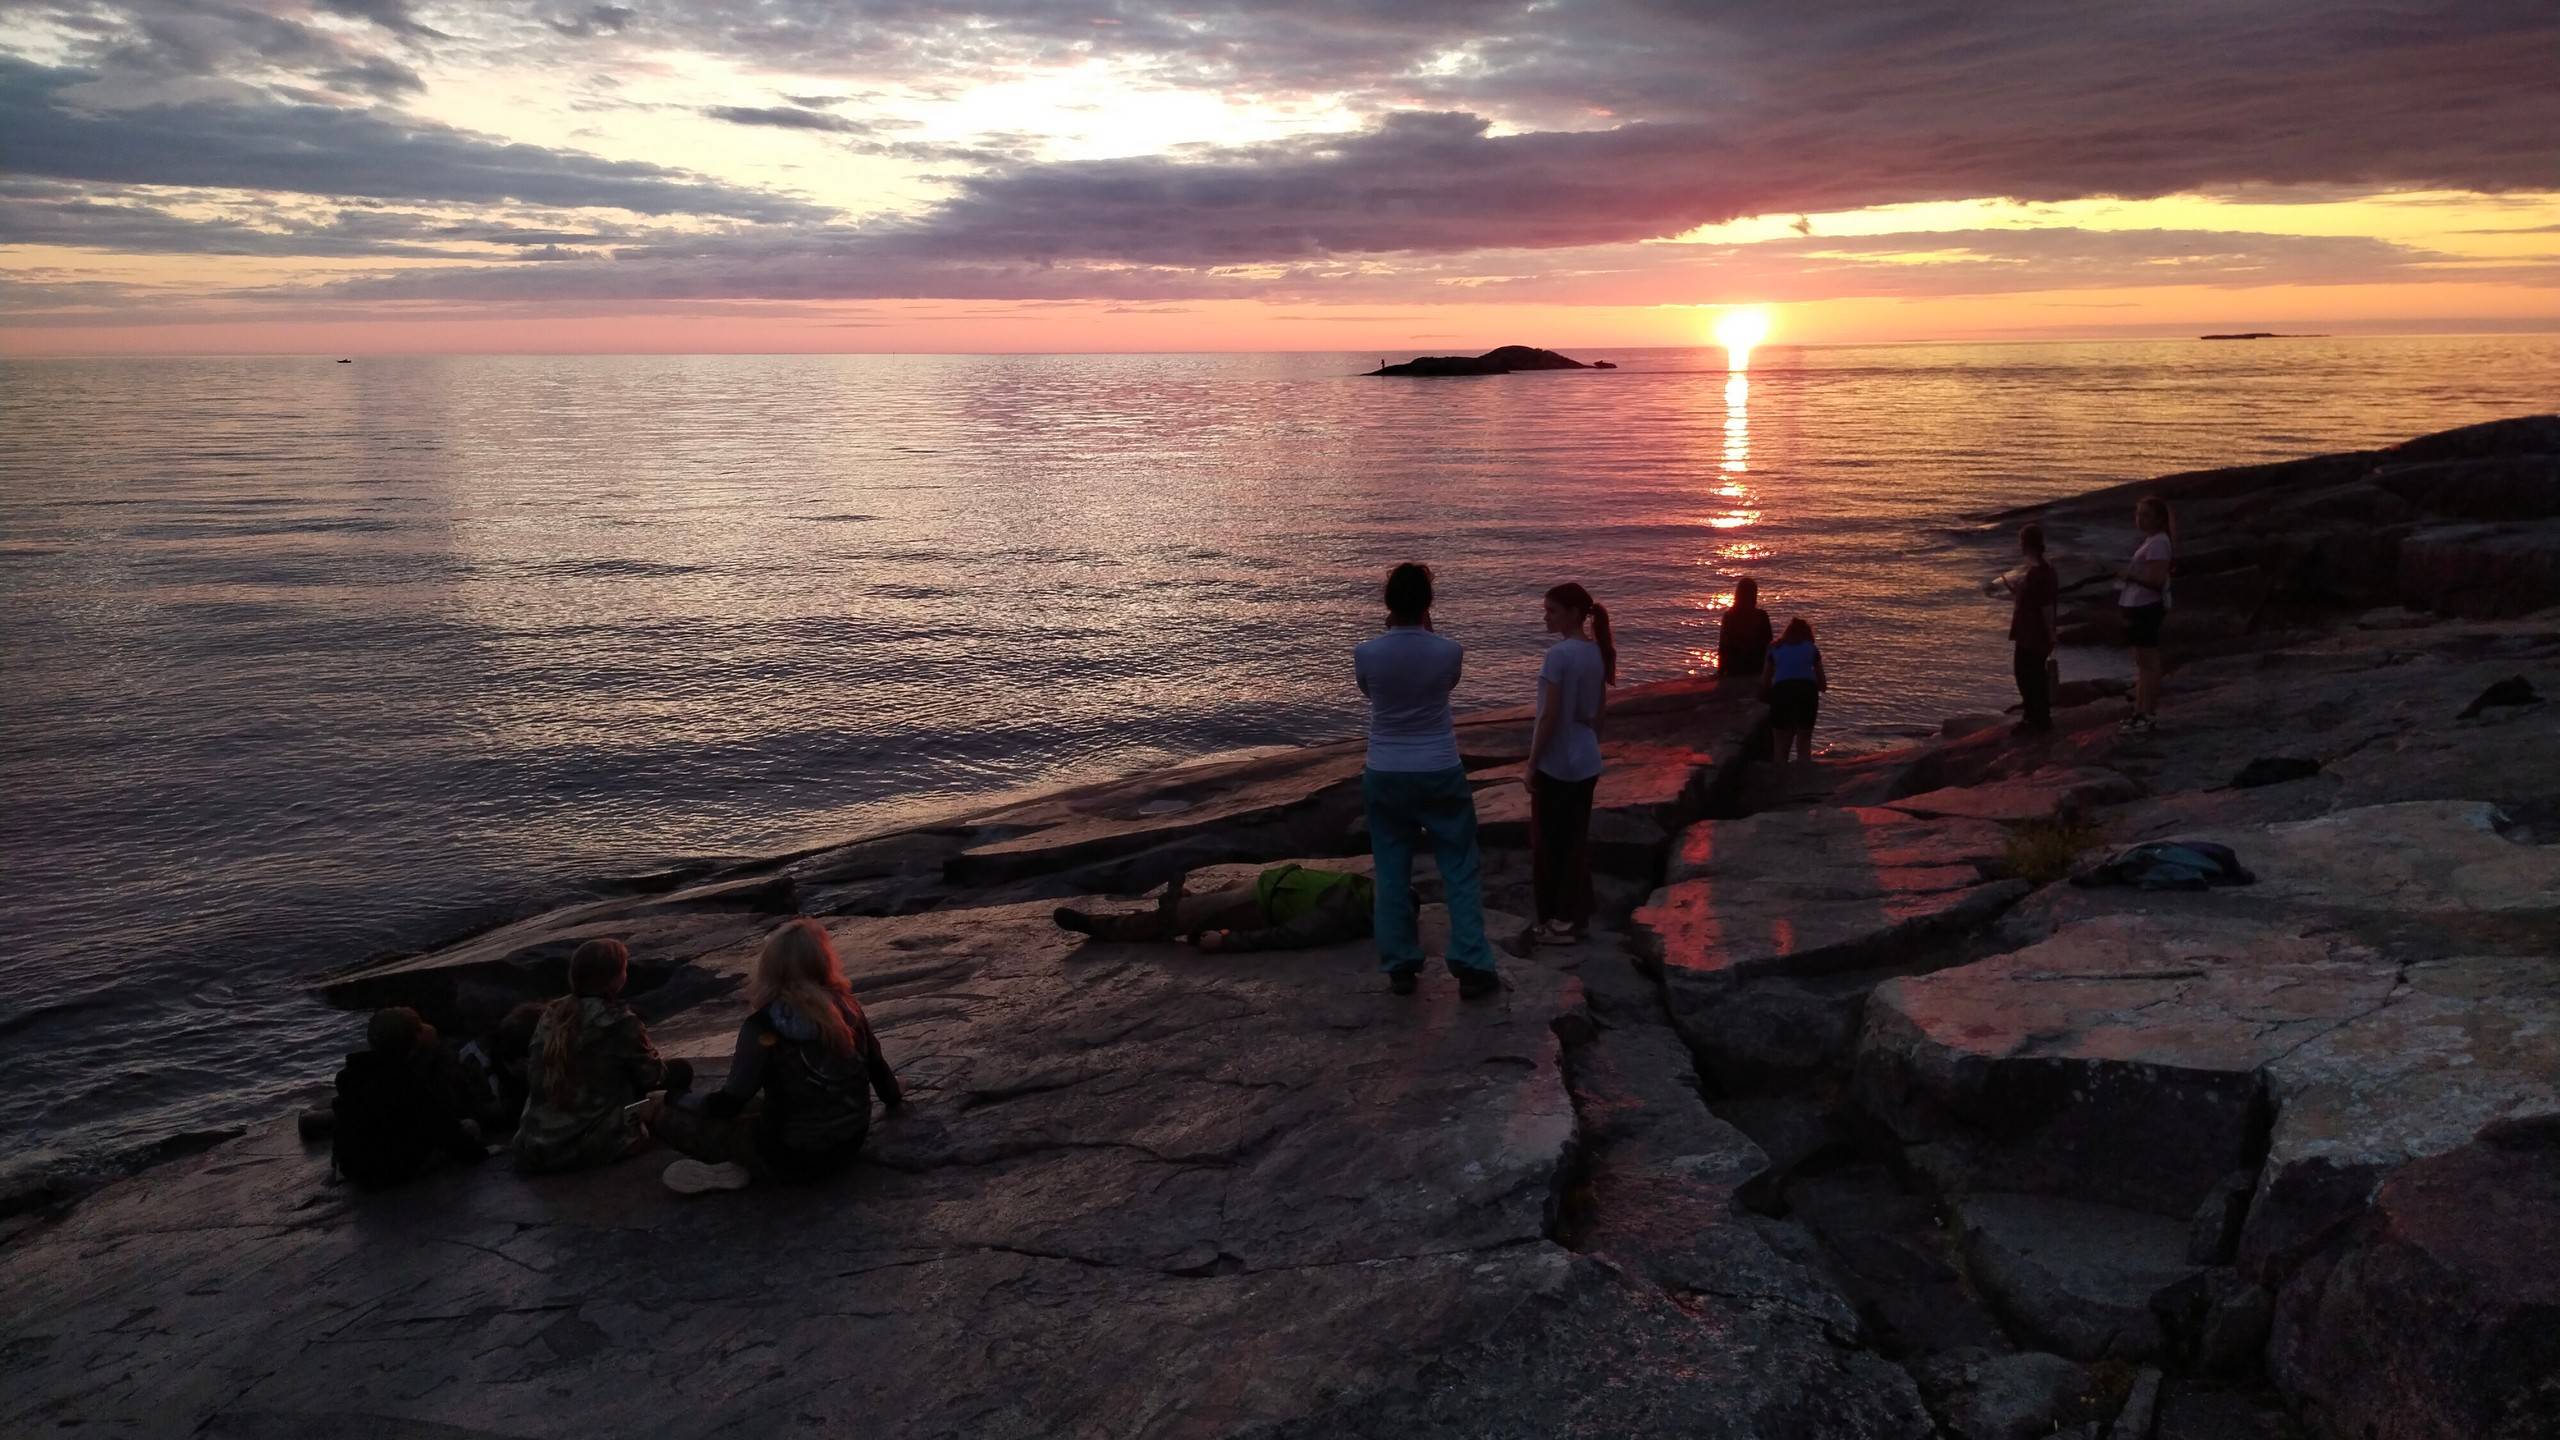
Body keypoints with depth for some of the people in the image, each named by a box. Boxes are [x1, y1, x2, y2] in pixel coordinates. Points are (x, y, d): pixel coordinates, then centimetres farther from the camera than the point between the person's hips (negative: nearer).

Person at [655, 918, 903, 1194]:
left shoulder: (764, 1024, -17)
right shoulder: (846, 1006, -4)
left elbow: (733, 1100, -15)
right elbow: (875, 1062, 10)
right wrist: (893, 1097, 31)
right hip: (849, 1146, 5)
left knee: (672, 1118, 3)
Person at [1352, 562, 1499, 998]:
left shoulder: (1366, 653, -12)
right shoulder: (1449, 651, -12)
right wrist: (1427, 633, 9)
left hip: (1386, 776, 1)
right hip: (1440, 774, -1)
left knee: (1392, 875, 12)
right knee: (1461, 873, 9)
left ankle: (1400, 968, 15)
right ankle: (1472, 968, 6)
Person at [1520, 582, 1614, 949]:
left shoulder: (1559, 653, -19)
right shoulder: (1597, 652, 5)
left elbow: (1549, 715, -20)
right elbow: (1598, 712, 12)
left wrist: (1532, 763, -13)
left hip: (1555, 763, -8)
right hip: (1586, 763, 8)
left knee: (1548, 843, 4)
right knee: (1577, 840, 15)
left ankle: (1556, 921, 10)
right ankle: (1576, 915, 22)